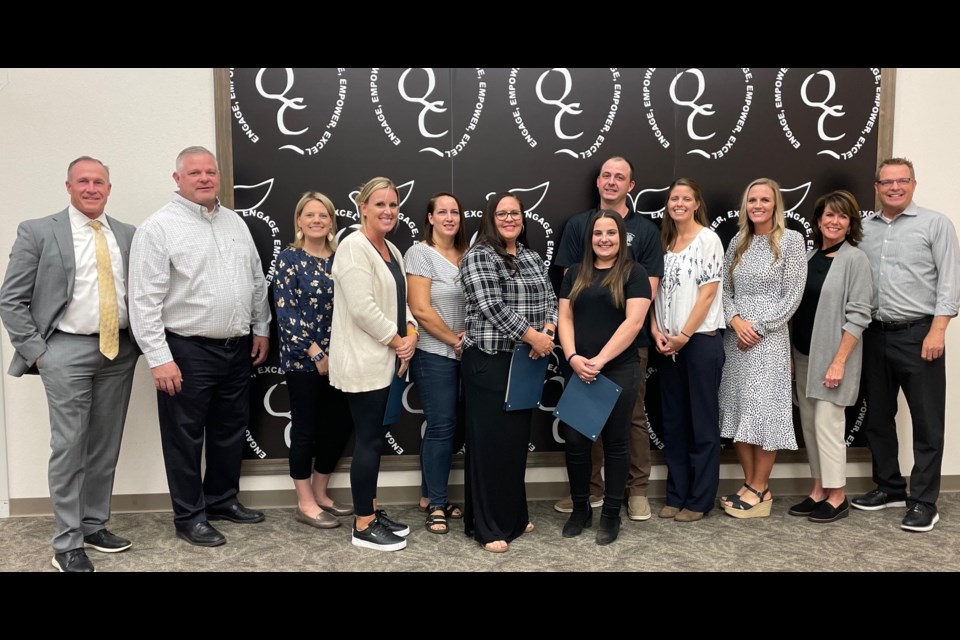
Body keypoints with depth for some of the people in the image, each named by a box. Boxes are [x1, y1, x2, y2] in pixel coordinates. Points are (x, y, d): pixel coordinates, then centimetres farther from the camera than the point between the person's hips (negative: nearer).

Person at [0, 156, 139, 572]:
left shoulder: (129, 236, 8)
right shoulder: (37, 232, -1)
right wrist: (37, 352, -7)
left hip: (120, 350, 4)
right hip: (67, 351, -3)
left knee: (106, 447, 11)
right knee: (68, 448, 0)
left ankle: (95, 527, 25)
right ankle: (67, 544, 11)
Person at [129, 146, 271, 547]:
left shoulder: (235, 222, 10)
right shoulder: (159, 228, -10)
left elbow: (257, 280, 16)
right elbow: (145, 301, -14)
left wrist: (261, 330, 12)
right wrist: (159, 358, -17)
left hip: (237, 347, 6)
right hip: (187, 350, -6)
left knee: (230, 430, 17)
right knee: (186, 437, 6)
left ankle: (223, 499, 34)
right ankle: (189, 517, 21)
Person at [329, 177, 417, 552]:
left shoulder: (392, 250, 14)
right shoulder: (354, 246, -14)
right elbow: (363, 308, -22)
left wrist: (411, 334, -2)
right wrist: (398, 341, -13)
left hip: (386, 360, 9)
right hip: (363, 361, -9)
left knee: (375, 437, 15)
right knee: (369, 440, -3)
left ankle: (372, 512, 26)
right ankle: (363, 527, 9)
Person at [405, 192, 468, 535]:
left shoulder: (465, 254, 9)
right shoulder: (420, 253, -8)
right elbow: (421, 309, -15)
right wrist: (454, 339, -8)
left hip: (462, 353, 6)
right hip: (434, 354, -6)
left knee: (446, 425, 12)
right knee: (441, 426, -1)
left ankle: (432, 497, 25)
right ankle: (436, 502, 14)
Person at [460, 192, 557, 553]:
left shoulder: (532, 258, 15)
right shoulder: (478, 256, -8)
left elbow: (549, 299, 12)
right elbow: (491, 307, -18)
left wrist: (548, 330, -9)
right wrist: (533, 336, -17)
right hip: (489, 361, -7)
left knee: (518, 439, 14)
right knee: (490, 441, -2)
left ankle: (514, 516, 27)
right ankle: (487, 526, 8)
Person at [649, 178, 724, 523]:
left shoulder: (708, 239, -5)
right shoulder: (665, 241, 12)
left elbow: (708, 293, -11)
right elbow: (656, 291, 11)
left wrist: (684, 335, -13)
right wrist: (657, 331, -3)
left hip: (701, 339, -6)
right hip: (669, 343, 6)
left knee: (702, 421, 2)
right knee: (673, 421, 11)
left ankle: (699, 500, 12)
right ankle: (676, 496, 21)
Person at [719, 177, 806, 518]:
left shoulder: (791, 240, -3)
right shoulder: (738, 242, 12)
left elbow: (792, 295, -8)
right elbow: (725, 290, 9)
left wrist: (759, 327, -13)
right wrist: (735, 321, -9)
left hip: (769, 338, -5)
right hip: (735, 337, 5)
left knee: (763, 411, -2)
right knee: (738, 411, 7)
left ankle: (760, 489, 10)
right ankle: (750, 483, 19)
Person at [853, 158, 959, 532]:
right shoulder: (864, 230, 11)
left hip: (918, 334, -4)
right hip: (874, 335, 5)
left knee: (927, 421, 0)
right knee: (878, 416, 12)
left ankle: (923, 502, 9)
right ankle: (889, 487, 27)